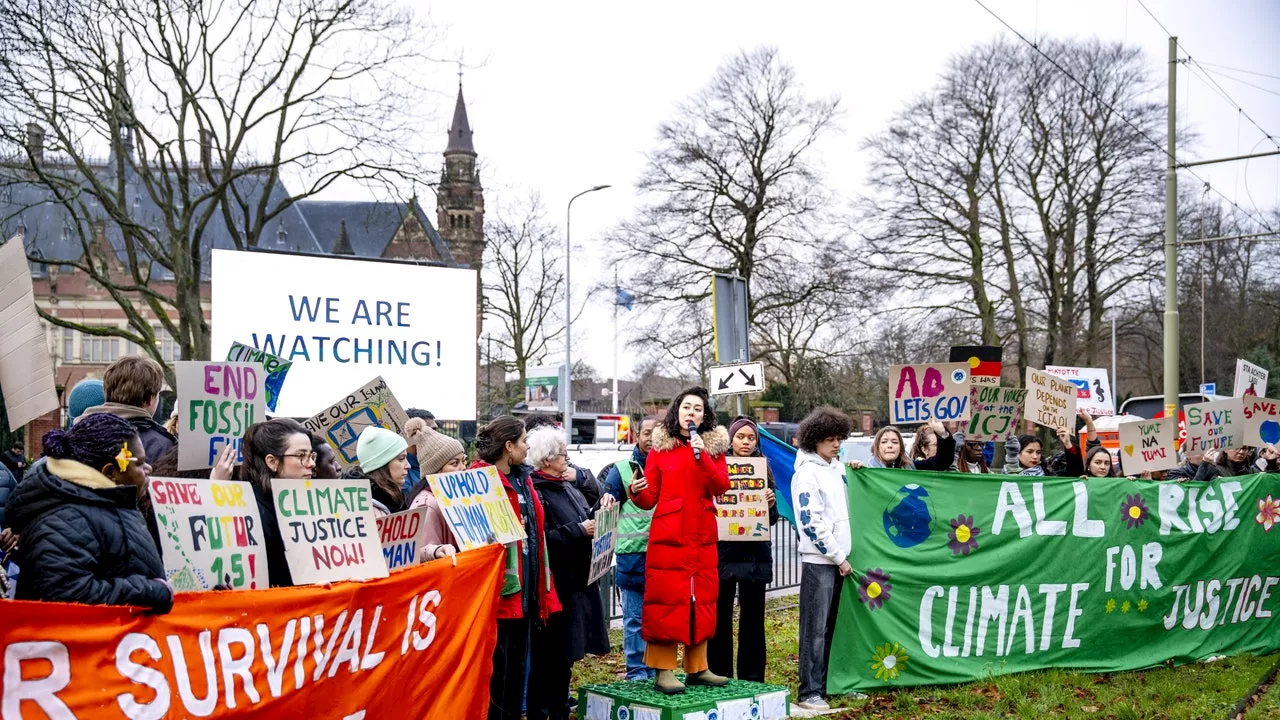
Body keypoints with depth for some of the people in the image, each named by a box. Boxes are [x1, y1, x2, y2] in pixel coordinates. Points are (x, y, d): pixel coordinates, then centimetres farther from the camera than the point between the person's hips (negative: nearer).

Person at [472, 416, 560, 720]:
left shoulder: (522, 478, 14)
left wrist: (540, 587, 19)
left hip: (525, 589, 9)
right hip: (500, 591, -9)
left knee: (518, 664, 16)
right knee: (496, 669, 0)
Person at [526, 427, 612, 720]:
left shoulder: (567, 487, 14)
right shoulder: (535, 491, -15)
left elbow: (587, 520, 20)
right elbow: (542, 538, -24)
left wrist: (602, 508, 2)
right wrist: (579, 530, -19)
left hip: (577, 579, 9)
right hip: (554, 583, -9)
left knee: (564, 653, 15)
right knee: (548, 655, -2)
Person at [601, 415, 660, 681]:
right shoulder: (622, 470, 5)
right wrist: (628, 495, -16)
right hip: (632, 556, -2)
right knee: (635, 618, 0)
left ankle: (655, 672, 19)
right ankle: (637, 673, 8)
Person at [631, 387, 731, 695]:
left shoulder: (714, 446, 8)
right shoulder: (660, 448, 2)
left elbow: (722, 486, -8)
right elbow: (649, 499, 0)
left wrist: (702, 456, -19)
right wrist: (636, 493, -22)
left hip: (703, 538, 3)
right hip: (667, 537, -3)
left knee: (702, 600, 9)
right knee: (666, 600, -4)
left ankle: (697, 668, 19)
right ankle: (663, 672, 1)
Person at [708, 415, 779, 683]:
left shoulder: (764, 470, 9)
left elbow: (772, 519, 10)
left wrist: (771, 504, -10)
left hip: (755, 553, 2)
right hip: (723, 551, -2)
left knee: (753, 617, 7)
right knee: (721, 617, 1)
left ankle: (752, 679, 15)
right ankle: (720, 676, 13)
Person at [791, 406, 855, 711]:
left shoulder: (838, 467, 12)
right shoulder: (807, 474, -10)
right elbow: (811, 523, -15)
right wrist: (838, 557, -11)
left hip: (840, 557, 7)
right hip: (819, 560, -7)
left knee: (834, 625, 11)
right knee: (816, 628, -4)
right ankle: (810, 692, 1)